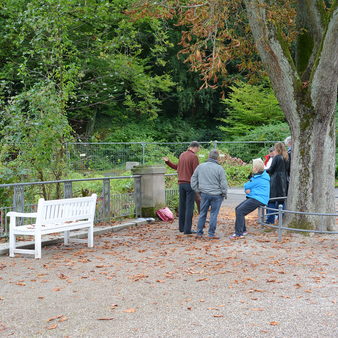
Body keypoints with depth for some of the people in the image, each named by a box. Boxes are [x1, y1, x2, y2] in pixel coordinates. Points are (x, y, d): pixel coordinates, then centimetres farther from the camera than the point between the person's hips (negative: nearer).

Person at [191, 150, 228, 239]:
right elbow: (223, 183, -8)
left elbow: (193, 181, 10)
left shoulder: (200, 167, 4)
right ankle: (211, 234, 6)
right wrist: (224, 194, 5)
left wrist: (198, 190, 17)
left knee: (202, 213, 12)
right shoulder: (219, 168, -9)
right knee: (214, 214, 3)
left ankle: (199, 233, 15)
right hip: (216, 195, -3)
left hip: (204, 194, 4)